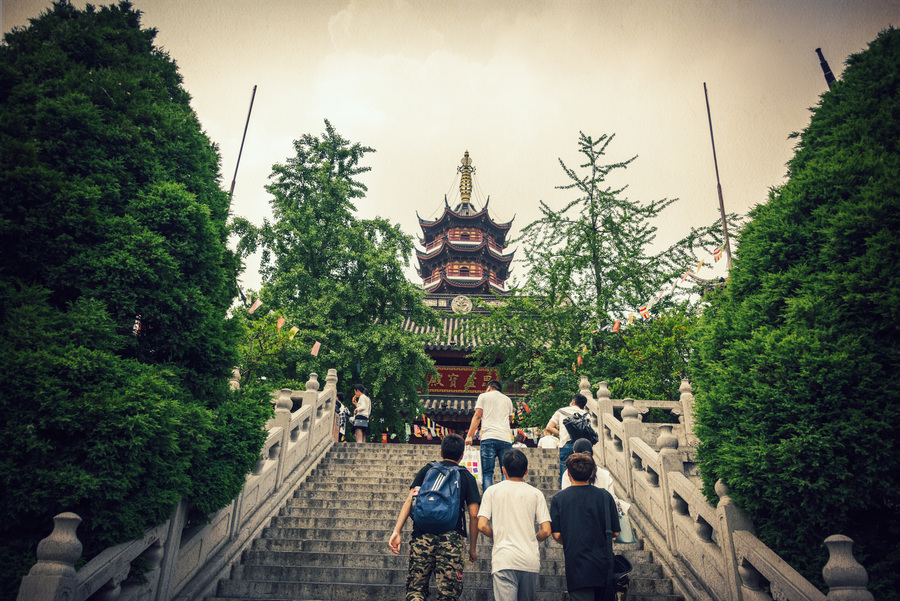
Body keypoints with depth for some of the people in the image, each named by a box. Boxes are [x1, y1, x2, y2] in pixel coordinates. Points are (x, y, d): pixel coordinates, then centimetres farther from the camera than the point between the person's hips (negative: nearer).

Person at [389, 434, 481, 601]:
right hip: (452, 537, -1)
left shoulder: (426, 470, 15)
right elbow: (474, 515, 5)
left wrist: (396, 531, -1)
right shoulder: (467, 477, 12)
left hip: (422, 534, 1)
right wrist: (472, 548, 13)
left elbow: (410, 500, 3)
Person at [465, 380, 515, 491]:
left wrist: (469, 436, 2)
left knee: (487, 473, -4)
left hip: (489, 437, -3)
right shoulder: (508, 399, 24)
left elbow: (477, 416, 4)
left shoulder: (483, 396, 14)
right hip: (506, 439, 3)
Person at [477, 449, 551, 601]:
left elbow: (482, 526, -3)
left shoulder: (492, 491, 4)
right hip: (531, 560, 2)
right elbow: (546, 531, 0)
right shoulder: (535, 493, 6)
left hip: (504, 559, -2)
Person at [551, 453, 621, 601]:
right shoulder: (604, 496, -1)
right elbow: (615, 532, 3)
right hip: (603, 565, 2)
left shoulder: (558, 499, -5)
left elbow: (557, 535, -7)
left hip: (577, 567, -2)